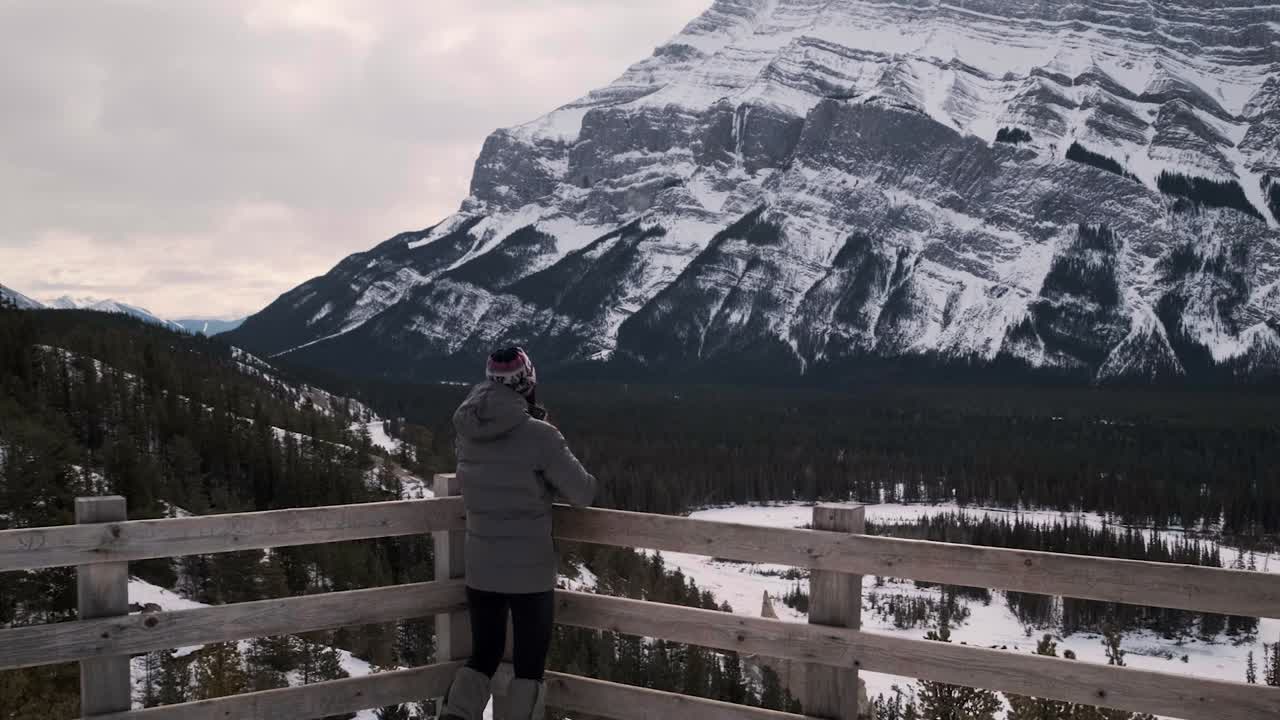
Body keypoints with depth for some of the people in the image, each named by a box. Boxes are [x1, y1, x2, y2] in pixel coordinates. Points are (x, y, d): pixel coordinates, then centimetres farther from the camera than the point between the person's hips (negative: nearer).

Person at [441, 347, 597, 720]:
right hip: (530, 573, -5)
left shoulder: (468, 430, -2)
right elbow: (583, 493, -9)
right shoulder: (539, 435, -19)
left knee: (483, 656, 19)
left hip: (479, 570, 5)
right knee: (529, 666, 10)